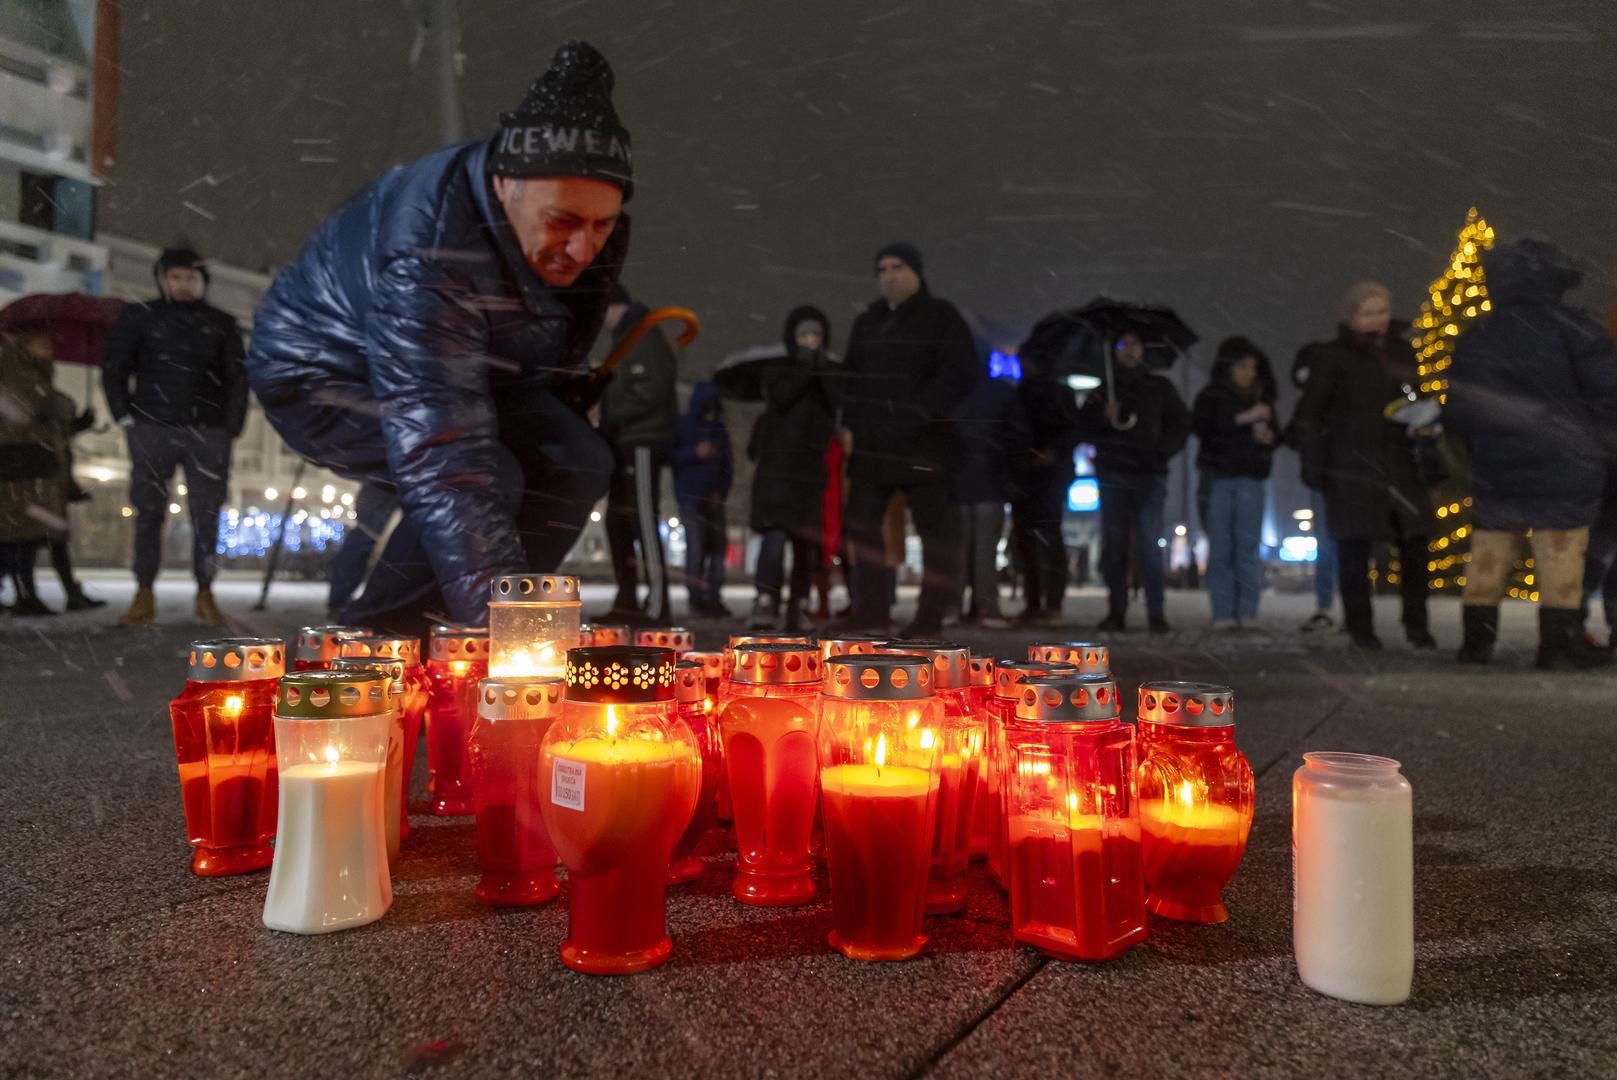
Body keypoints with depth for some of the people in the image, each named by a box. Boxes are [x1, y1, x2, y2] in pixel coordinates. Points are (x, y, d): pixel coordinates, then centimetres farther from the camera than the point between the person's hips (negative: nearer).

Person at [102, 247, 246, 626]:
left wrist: (230, 428, 2)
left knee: (206, 514, -2)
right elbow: (114, 368, 9)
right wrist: (125, 416, -1)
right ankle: (144, 596, 7)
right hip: (152, 429, 0)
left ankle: (205, 596, 5)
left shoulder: (222, 324, 12)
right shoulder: (139, 316, 9)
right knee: (148, 512, 1)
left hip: (208, 432, 0)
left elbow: (237, 380, 11)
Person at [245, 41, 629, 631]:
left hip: (464, 367, 7)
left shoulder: (592, 236, -18)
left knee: (576, 460, -12)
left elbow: (559, 357, 2)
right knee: (486, 479, -30)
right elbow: (444, 461, -49)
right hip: (322, 373, -7)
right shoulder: (425, 256, -41)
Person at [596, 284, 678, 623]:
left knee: (644, 521, -11)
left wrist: (612, 418, -14)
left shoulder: (644, 337, -8)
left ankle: (657, 603, -10)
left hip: (643, 442, -10)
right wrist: (608, 425, 10)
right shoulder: (625, 338, 23)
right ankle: (627, 600, 14)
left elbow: (652, 390, -18)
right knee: (617, 520, 9)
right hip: (626, 443, 10)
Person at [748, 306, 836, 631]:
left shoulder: (831, 371, 15)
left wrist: (824, 372, -12)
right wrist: (804, 367, -12)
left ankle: (797, 606, 7)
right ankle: (765, 603, -24)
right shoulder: (777, 369, 10)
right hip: (778, 463, -3)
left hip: (814, 465, 3)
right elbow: (781, 398, -8)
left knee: (809, 540, 1)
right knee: (775, 531, -18)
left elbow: (838, 406, -1)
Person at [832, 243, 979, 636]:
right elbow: (849, 378, 21)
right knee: (861, 522, 7)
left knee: (935, 526, -4)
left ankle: (931, 614, 3)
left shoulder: (941, 316, 2)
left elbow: (961, 373, -8)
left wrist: (918, 412, -15)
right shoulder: (867, 322, 19)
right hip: (870, 443, 6)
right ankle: (872, 610, 15)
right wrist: (850, 423, 6)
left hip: (921, 442, -6)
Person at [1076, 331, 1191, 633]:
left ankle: (1157, 613, -8)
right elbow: (1082, 429, 9)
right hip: (1112, 474, 1)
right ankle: (1116, 611, 3)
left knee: (1149, 544, -10)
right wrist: (1103, 417, -10)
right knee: (1113, 544, -1)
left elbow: (1180, 424, 13)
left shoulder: (1159, 387, 15)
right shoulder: (1103, 391, 16)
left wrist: (1162, 451, -3)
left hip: (1148, 475, -1)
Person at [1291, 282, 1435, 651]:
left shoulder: (1402, 352, 14)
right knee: (1354, 549, 0)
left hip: (1397, 461, 5)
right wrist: (1313, 463, -9)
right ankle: (1360, 628, 8)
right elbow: (1309, 414, -3)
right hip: (1351, 465, -4)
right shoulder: (1333, 357, -1)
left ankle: (1417, 625, 14)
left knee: (1414, 544, 2)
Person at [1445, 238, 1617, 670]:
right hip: (1563, 467, -4)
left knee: (1488, 553, 8)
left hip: (1495, 469, 4)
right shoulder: (1571, 327, -4)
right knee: (1561, 553, 0)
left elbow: (1456, 412, 12)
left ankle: (1477, 638, 11)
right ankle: (1559, 641, 1)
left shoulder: (1472, 338, 10)